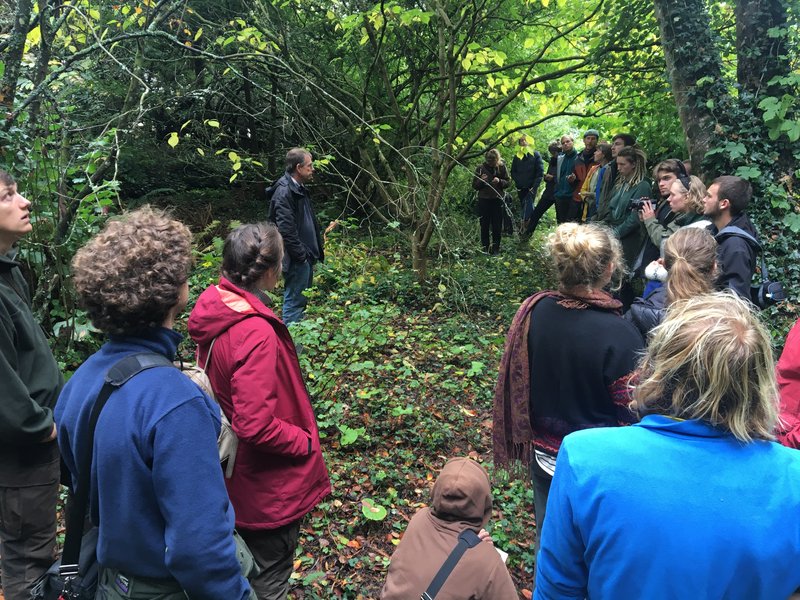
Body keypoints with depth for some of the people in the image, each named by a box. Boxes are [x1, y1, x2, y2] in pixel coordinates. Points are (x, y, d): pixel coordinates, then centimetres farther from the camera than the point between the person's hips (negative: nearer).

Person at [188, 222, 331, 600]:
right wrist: (307, 442, -16)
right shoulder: (256, 333, -32)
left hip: (233, 470, 8)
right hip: (268, 484, -8)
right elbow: (256, 426, -32)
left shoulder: (216, 307, -6)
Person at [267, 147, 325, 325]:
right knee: (294, 300, -4)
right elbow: (286, 230, -23)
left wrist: (318, 244, 16)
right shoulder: (284, 192, -18)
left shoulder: (300, 189, 14)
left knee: (301, 300, 18)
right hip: (296, 258, -10)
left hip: (305, 256, 10)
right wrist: (301, 255, -20)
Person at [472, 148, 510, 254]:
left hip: (497, 200, 0)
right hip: (483, 200, 0)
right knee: (484, 226, 4)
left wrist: (499, 181, -16)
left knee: (497, 226, 4)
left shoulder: (502, 167, -1)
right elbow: (474, 185, 3)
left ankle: (496, 248, 14)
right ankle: (485, 248, 13)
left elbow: (507, 183, 4)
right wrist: (481, 181, -17)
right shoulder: (481, 168, -1)